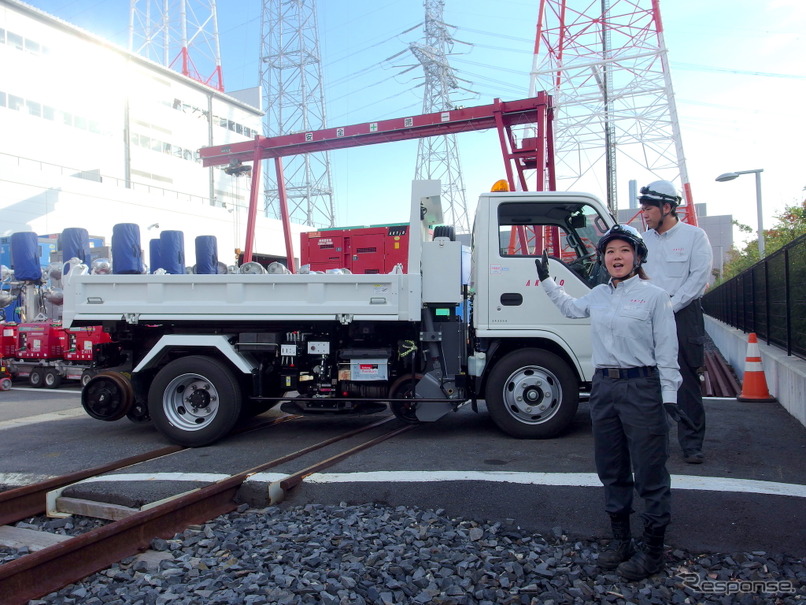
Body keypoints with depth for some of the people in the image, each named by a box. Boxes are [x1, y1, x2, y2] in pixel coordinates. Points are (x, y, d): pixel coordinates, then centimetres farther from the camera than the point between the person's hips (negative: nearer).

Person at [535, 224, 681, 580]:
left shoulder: (654, 296, -5)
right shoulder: (597, 296, 10)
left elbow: (666, 351, -7)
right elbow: (570, 308, 33)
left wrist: (668, 398, -11)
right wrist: (546, 280, 34)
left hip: (641, 388, -6)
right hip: (603, 387, 6)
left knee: (650, 474, 2)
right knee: (612, 471, 15)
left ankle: (653, 550, 15)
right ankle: (620, 540, 29)